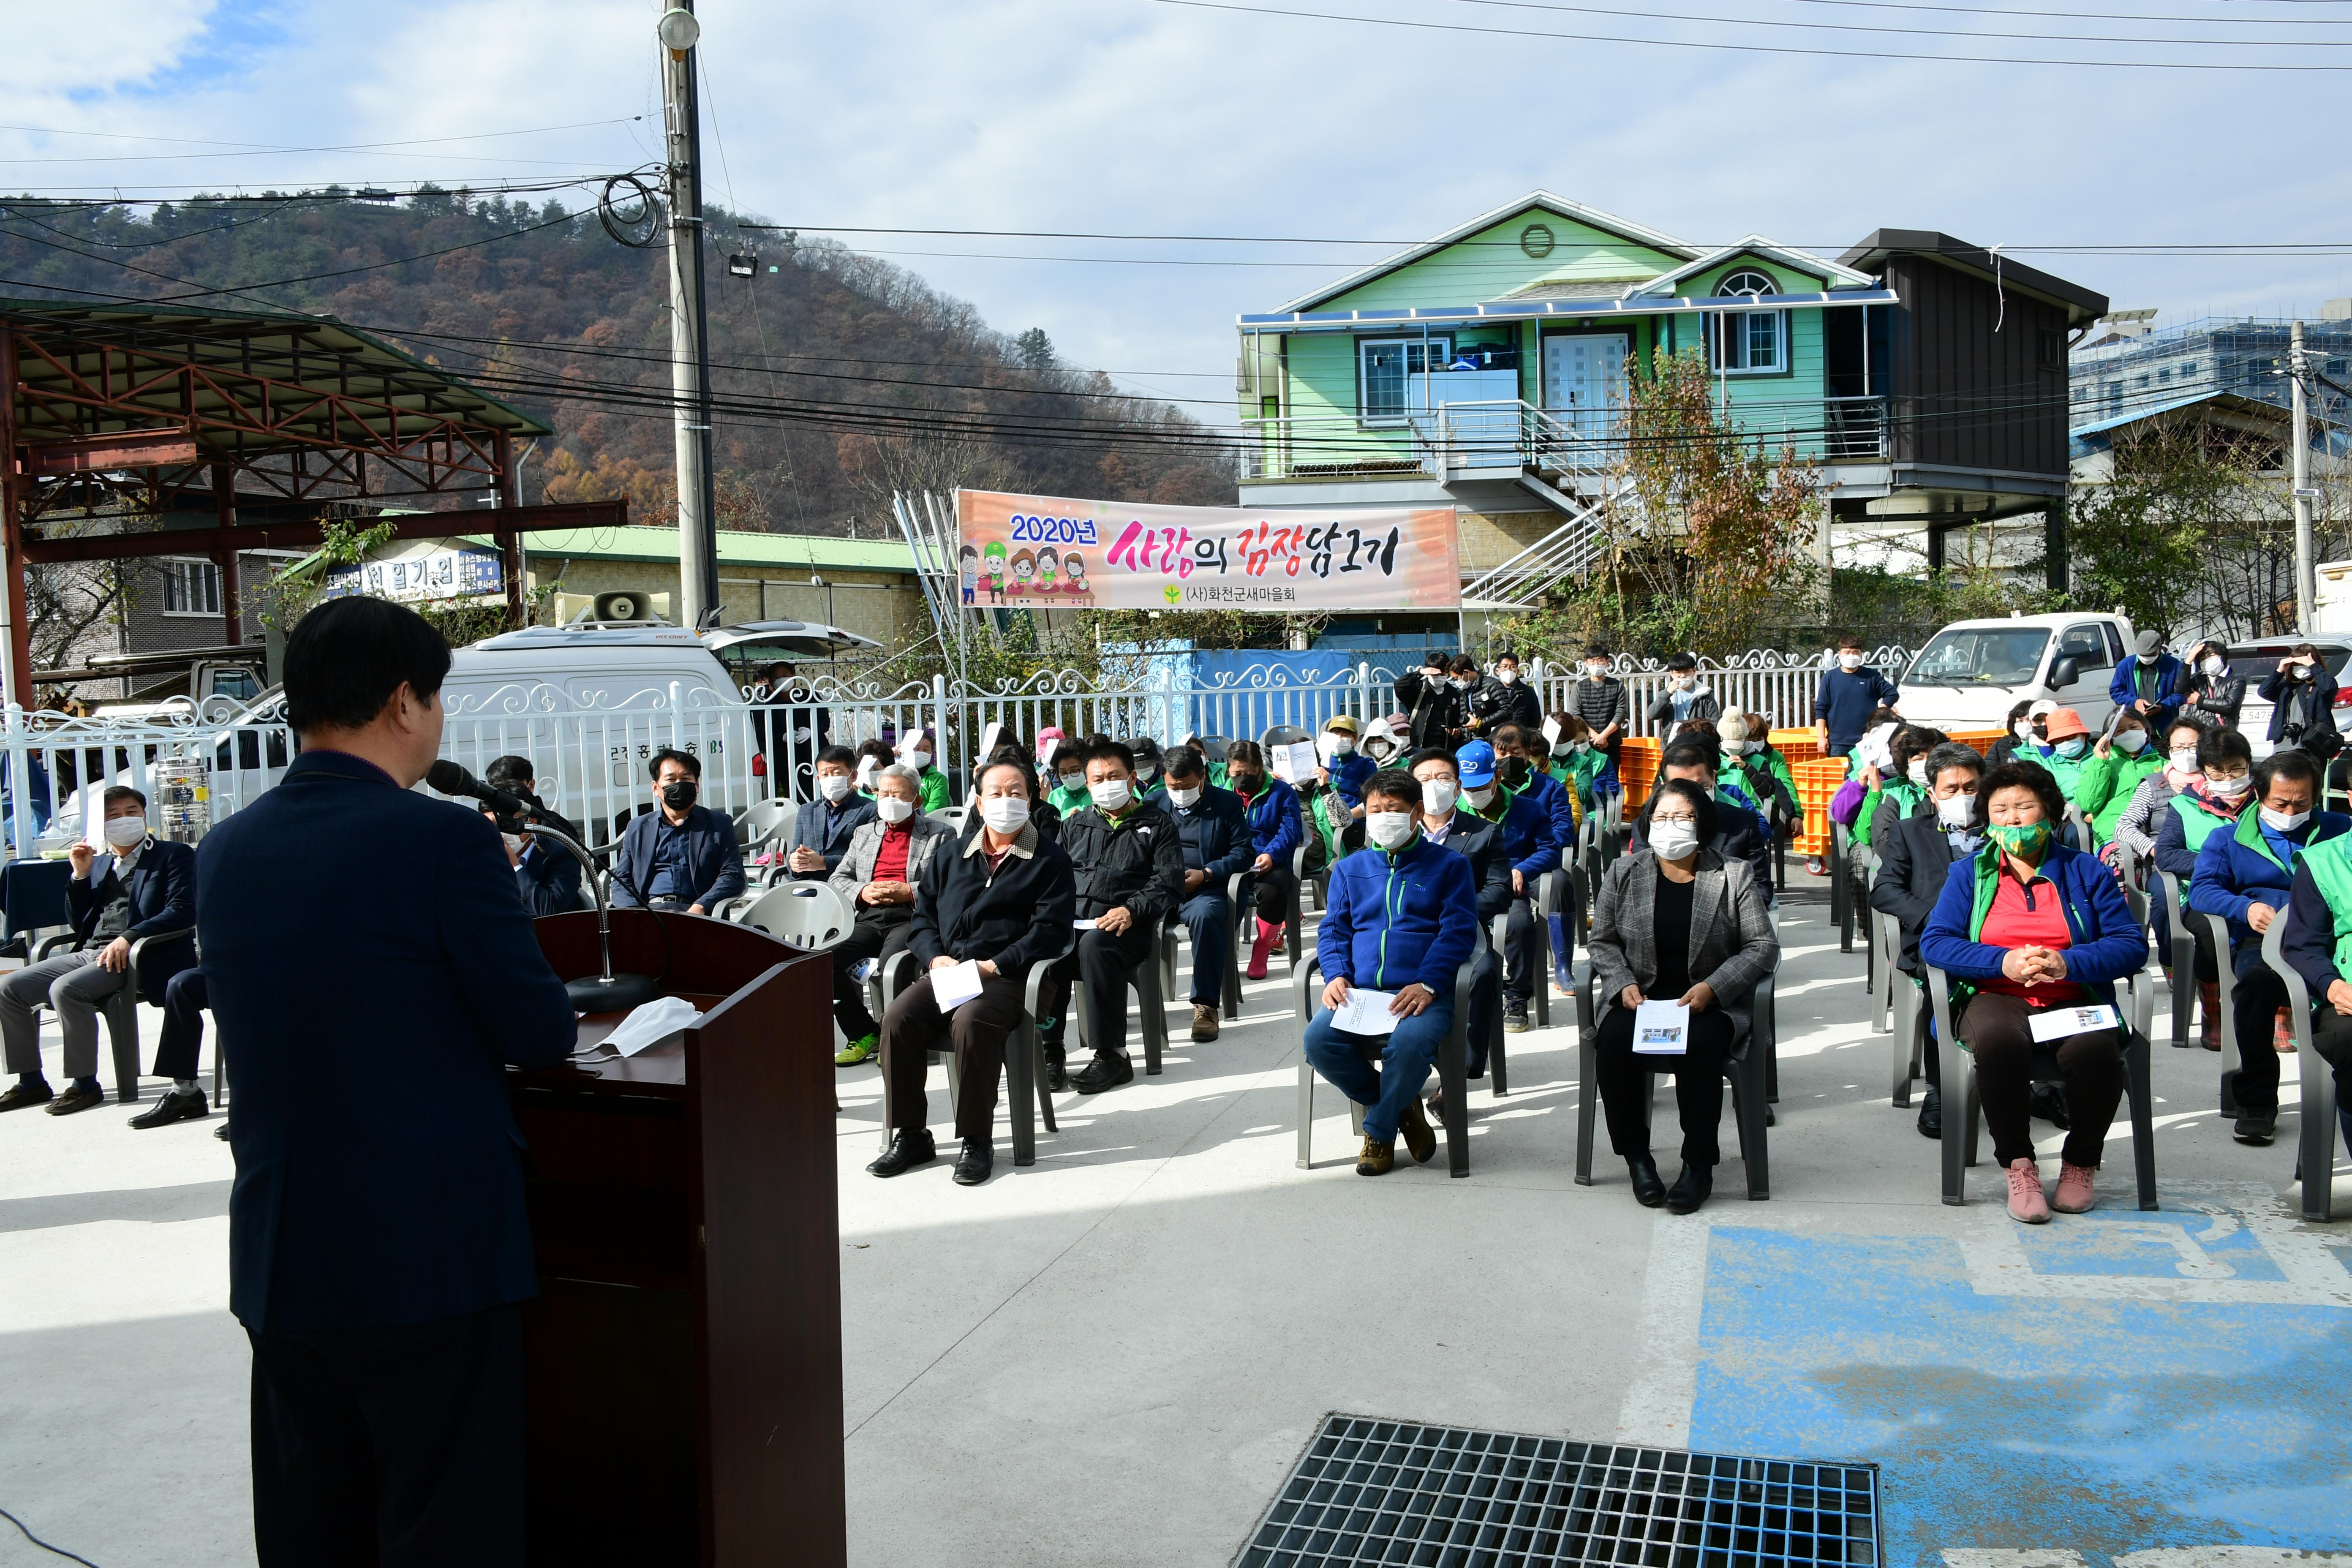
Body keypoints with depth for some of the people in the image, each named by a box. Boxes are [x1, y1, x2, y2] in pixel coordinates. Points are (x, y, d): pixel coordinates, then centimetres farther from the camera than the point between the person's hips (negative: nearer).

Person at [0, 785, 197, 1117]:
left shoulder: (172, 856, 3)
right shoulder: (99, 863, 23)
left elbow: (182, 911, -11)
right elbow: (78, 922, 21)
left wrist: (129, 937, -23)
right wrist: (80, 876, 7)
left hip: (137, 956, -8)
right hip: (88, 953, 8)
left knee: (65, 989, -30)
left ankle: (84, 1084, -18)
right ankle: (31, 1081, 5)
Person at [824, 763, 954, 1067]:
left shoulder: (941, 834, 12)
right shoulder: (864, 834, 27)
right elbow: (838, 879, 22)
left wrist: (909, 891, -12)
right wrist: (863, 892, 0)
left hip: (912, 917, -5)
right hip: (869, 919, 5)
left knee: (890, 964, -35)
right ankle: (864, 1034, -8)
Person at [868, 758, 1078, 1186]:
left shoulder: (1049, 860, 7)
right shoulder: (951, 855, 23)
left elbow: (1050, 929, -4)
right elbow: (922, 916, 20)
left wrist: (994, 966, -13)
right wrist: (936, 957, -2)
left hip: (1007, 976, -5)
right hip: (945, 971, 5)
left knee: (970, 1022, -35)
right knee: (898, 1018, -23)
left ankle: (977, 1140, -21)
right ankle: (911, 1135, -10)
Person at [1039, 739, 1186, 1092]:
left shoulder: (1157, 824, 16)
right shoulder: (1075, 825, 28)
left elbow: (1169, 884, 2)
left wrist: (1131, 910, -15)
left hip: (1127, 925, -3)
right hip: (1072, 918, 3)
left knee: (1095, 944, -38)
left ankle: (1112, 1054, -29)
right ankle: (1049, 1049, -24)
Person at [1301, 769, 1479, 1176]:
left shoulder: (1449, 866, 12)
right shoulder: (1350, 869, 22)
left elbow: (1459, 931, 1)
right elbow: (1332, 930, 17)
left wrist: (1428, 984, -15)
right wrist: (1336, 976, -4)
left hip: (1422, 993, -3)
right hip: (1359, 991, 3)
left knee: (1409, 1043, -36)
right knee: (1318, 1040, -26)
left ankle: (1380, 1130, -7)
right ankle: (1402, 1108, -3)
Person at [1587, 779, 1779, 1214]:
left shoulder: (1734, 876, 2)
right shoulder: (1624, 874, 7)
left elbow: (1764, 947, 0)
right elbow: (1602, 941, 12)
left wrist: (1713, 987, -13)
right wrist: (1622, 984, -8)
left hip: (1710, 1001, -2)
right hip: (1639, 996, 2)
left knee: (1699, 1047, -34)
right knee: (1612, 1041, -29)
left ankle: (1699, 1164, -15)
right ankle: (1637, 1157, -11)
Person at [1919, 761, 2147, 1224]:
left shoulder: (2085, 871, 14)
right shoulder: (1969, 873, 15)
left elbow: (2132, 944, 2)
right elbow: (1934, 942, 1)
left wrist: (2067, 963, -15)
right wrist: (2004, 961, -14)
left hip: (2075, 999, 1)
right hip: (1997, 998, 0)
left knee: (2094, 1050, -34)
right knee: (1999, 1042, -37)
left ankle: (2081, 1162, -7)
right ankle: (2018, 1164, -19)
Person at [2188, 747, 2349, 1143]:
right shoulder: (2228, 839, 21)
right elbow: (2202, 889, 6)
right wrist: (2245, 907, -14)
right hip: (2263, 943, 0)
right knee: (2256, 979, -37)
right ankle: (2256, 1102, -25)